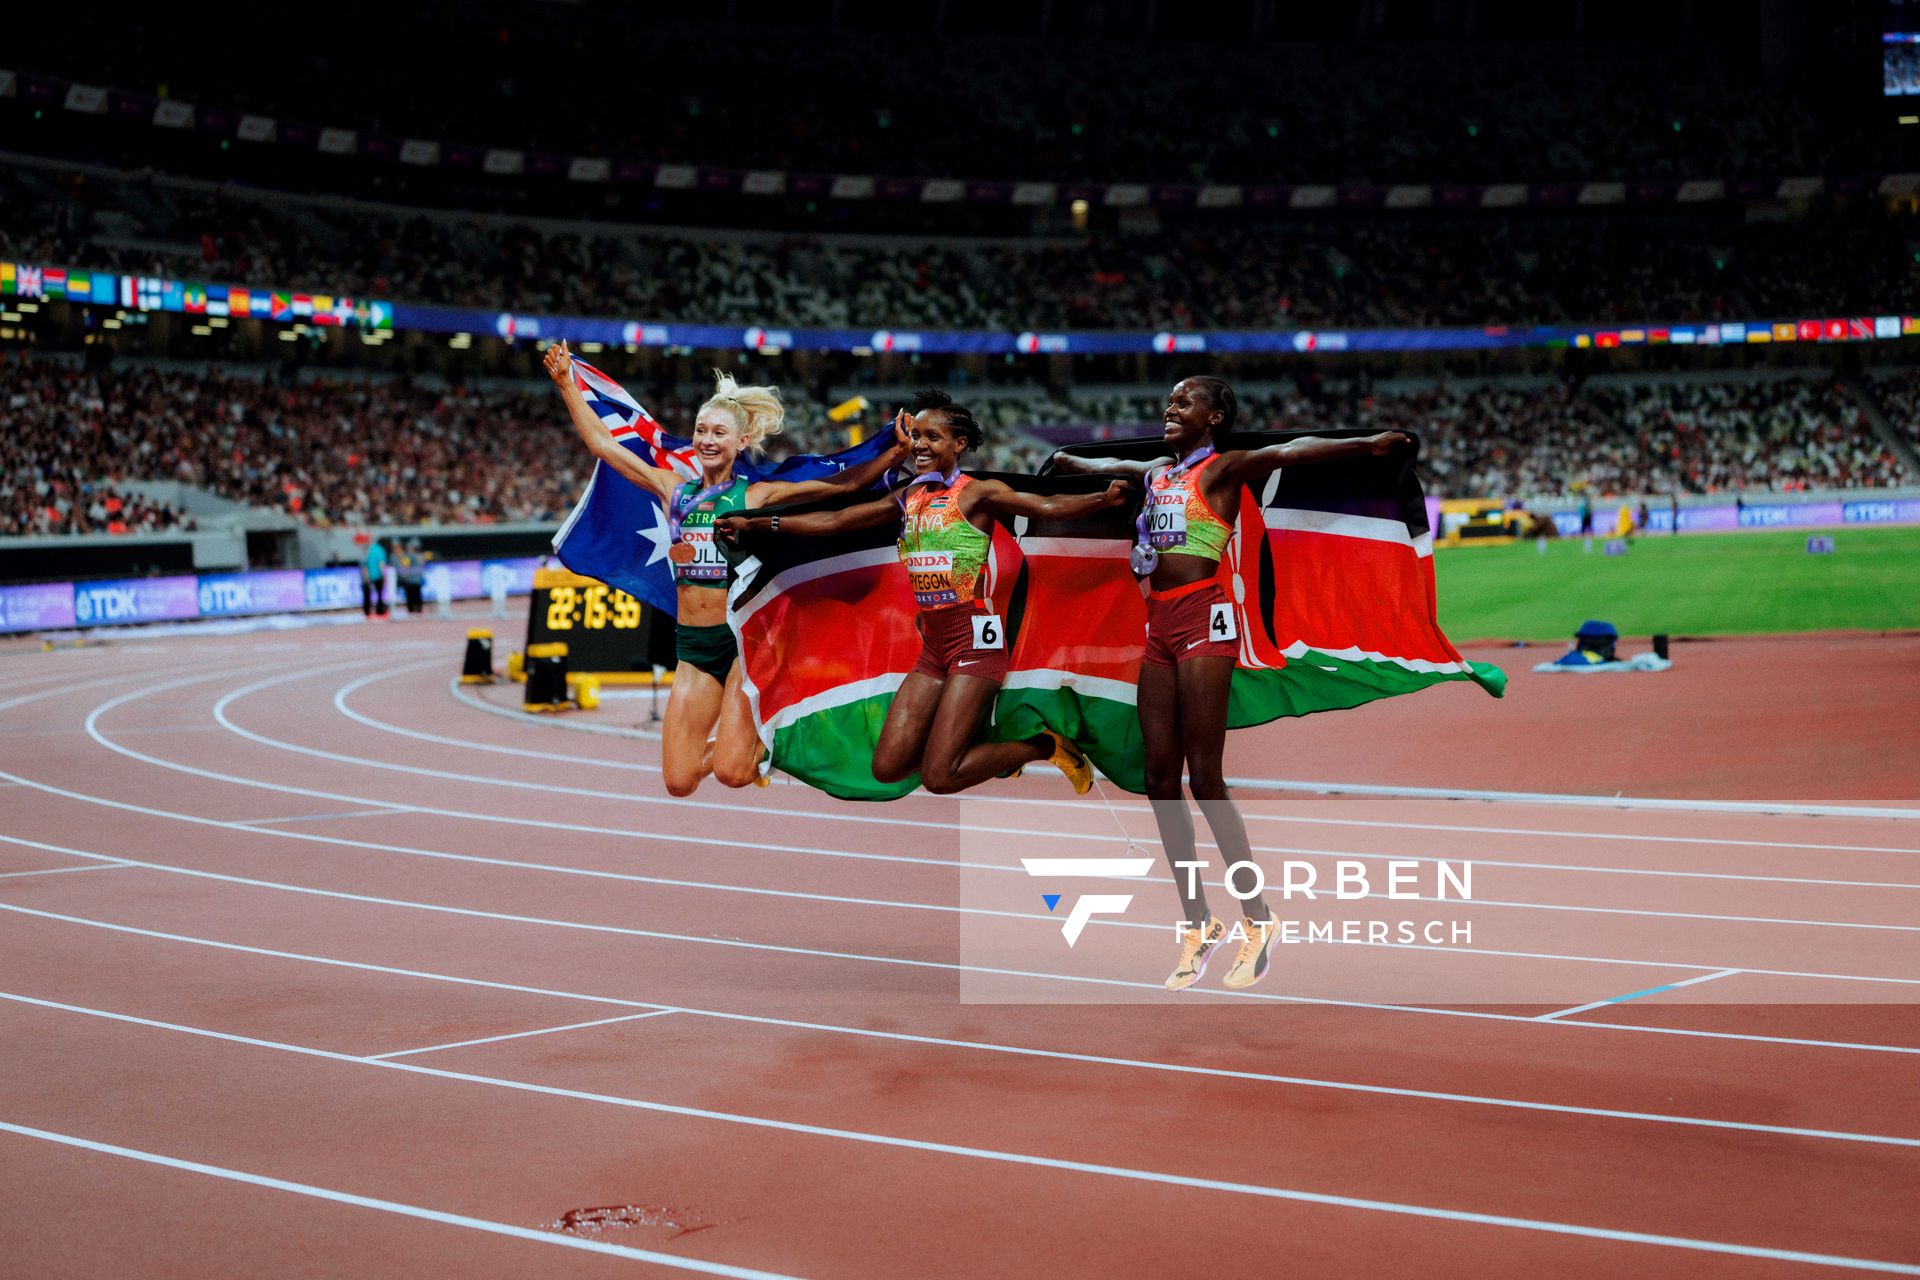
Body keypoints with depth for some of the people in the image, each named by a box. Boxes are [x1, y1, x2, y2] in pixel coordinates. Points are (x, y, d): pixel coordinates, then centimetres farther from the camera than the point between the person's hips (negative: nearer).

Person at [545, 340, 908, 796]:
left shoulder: (756, 497, -1)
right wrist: (566, 384, 10)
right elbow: (602, 443, 11)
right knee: (679, 782, -1)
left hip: (745, 638, -4)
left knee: (731, 772, -14)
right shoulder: (674, 490, 8)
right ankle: (726, 745, 31)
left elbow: (842, 484, -8)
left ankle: (758, 743, 21)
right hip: (691, 643, 4)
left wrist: (896, 454, -19)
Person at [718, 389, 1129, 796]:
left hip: (973, 638, -7)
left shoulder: (978, 493, -6)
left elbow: (1047, 507, -18)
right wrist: (754, 523, 20)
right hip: (933, 644, 7)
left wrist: (1103, 498, -37)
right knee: (888, 767, 2)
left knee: (939, 778, -14)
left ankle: (1045, 746, 8)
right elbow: (834, 522, 19)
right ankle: (974, 741, 24)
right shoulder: (907, 498, 13)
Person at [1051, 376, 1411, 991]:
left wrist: (1367, 445, -30)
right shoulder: (1154, 471, 18)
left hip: (1203, 618, -7)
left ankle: (1257, 920, 0)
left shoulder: (1223, 467, -2)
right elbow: (1097, 466, 39)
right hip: (1159, 623, 7)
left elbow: (1289, 451, -19)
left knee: (1204, 778, -10)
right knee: (1161, 780, 4)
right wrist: (1057, 458, 55)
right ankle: (1197, 922, 12)